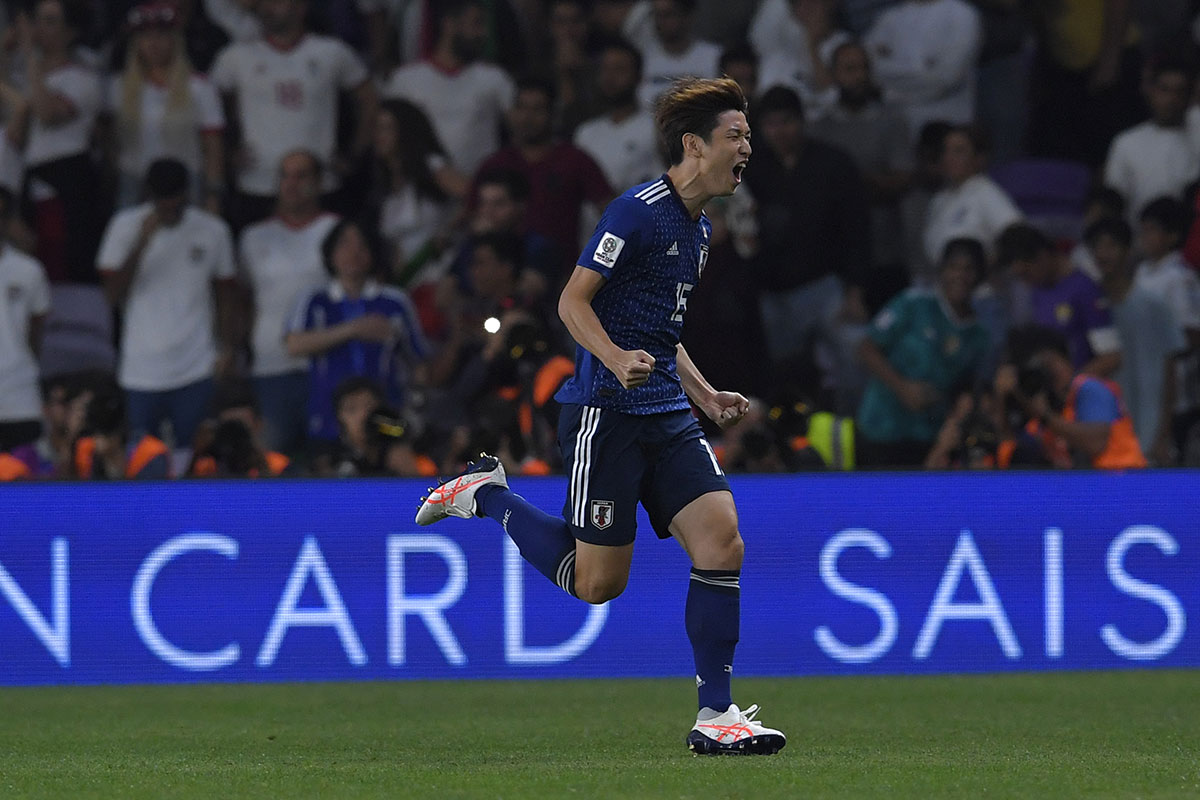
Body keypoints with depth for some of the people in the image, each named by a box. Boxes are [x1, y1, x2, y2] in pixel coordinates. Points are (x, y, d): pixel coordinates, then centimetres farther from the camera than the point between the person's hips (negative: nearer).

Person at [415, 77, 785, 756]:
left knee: (722, 542, -9)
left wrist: (706, 395, 18)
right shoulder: (640, 211, -12)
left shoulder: (699, 230, 16)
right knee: (597, 581, -3)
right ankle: (487, 494, 20)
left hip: (667, 413, 8)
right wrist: (618, 359, -28)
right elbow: (573, 301, -12)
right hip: (604, 412, -8)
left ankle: (716, 714, -4)